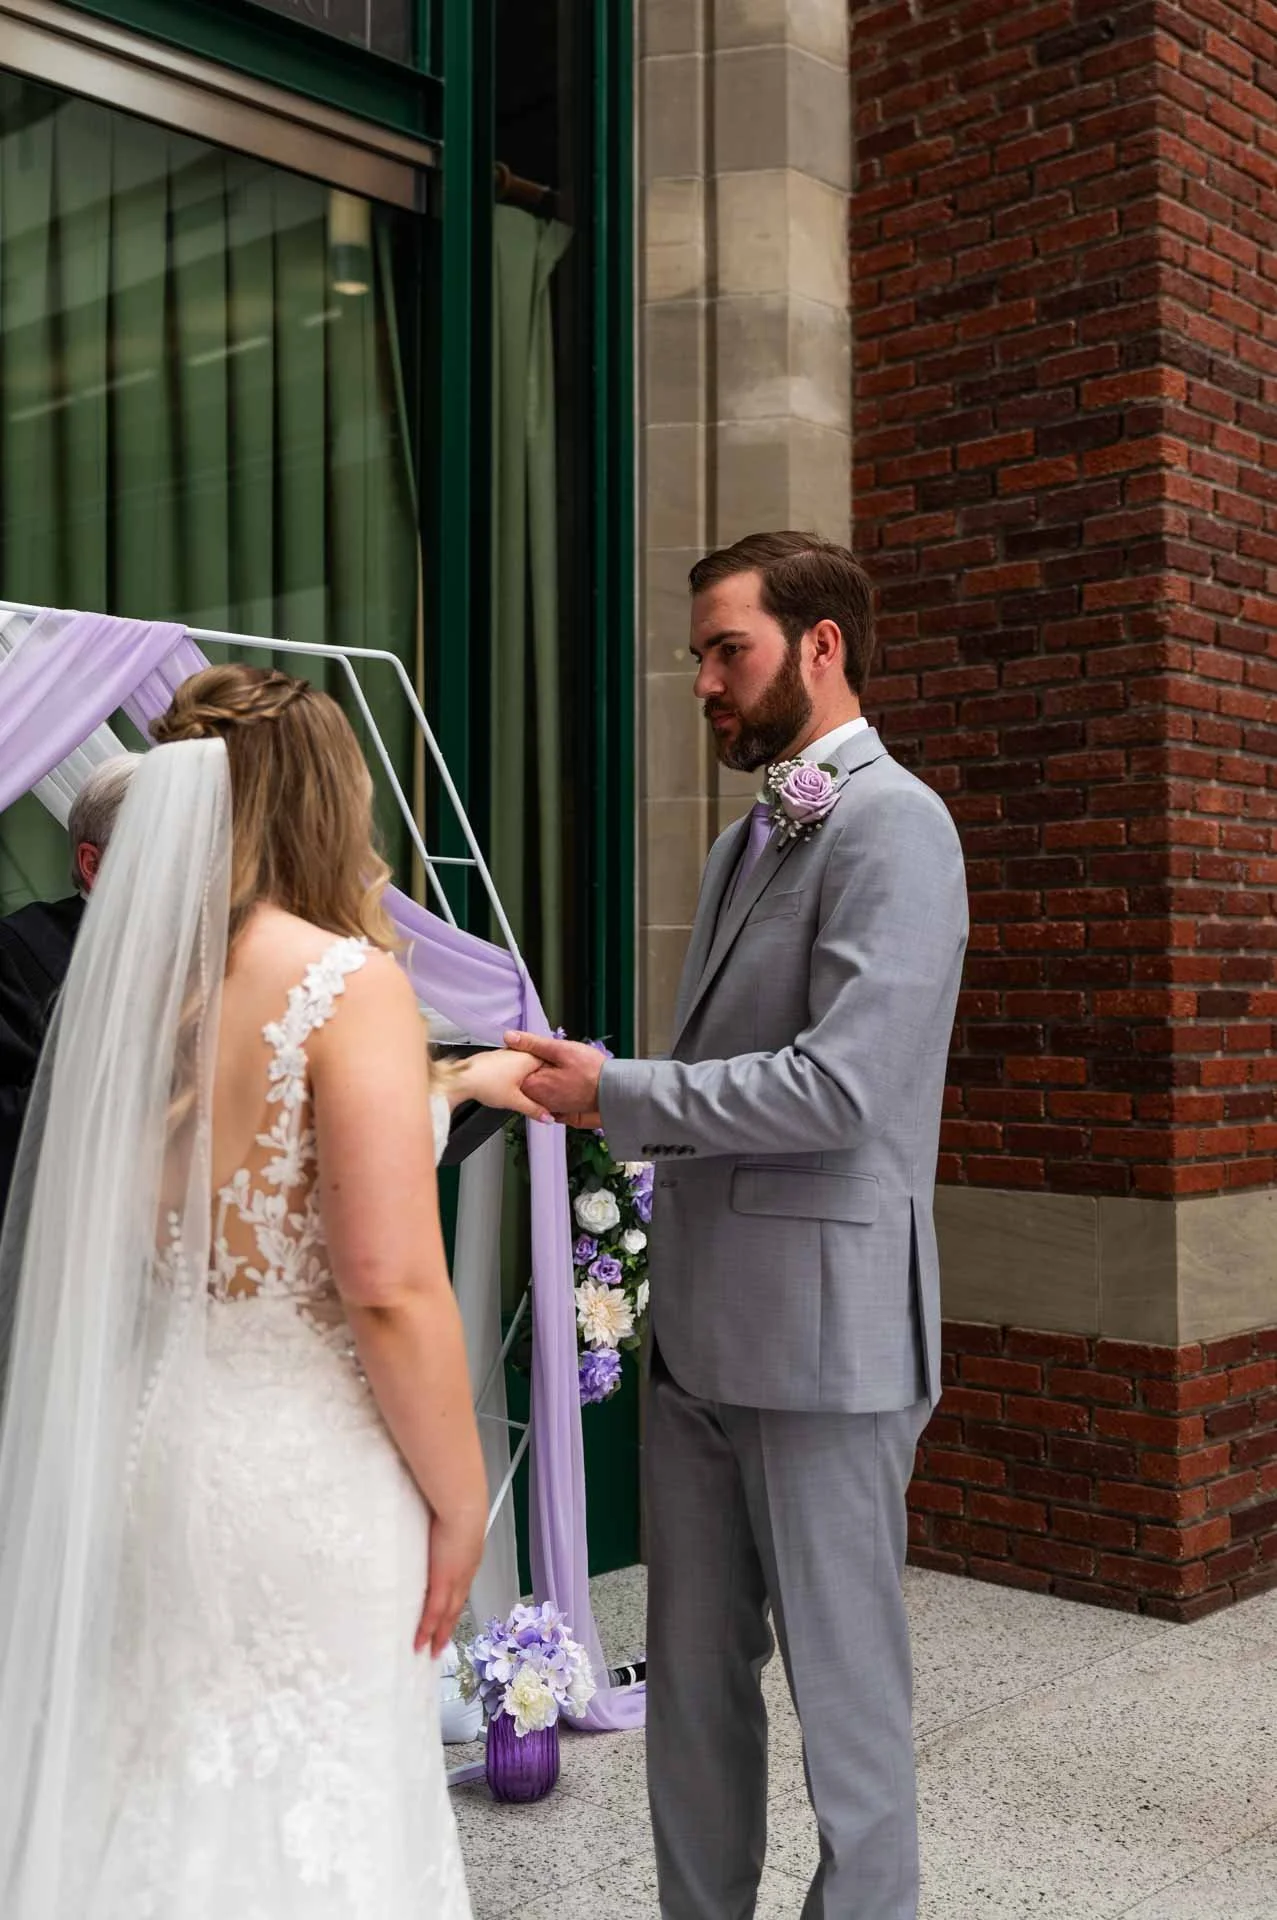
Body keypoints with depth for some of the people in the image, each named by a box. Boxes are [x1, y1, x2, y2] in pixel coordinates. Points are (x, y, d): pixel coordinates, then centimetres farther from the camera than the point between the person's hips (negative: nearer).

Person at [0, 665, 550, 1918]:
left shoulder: (135, 969, 3)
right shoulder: (344, 979, -17)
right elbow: (391, 1289, -21)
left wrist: (460, 1084, 29)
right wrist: (458, 1497, -8)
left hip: (142, 1440, 7)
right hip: (304, 1468, -6)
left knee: (149, 1795, 18)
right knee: (307, 1809, 9)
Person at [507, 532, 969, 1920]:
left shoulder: (890, 826, -11)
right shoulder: (750, 838, 17)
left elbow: (839, 1083, -21)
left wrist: (616, 1095, -12)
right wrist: (600, 1094, 6)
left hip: (821, 1328, -8)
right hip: (701, 1324, 9)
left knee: (841, 1679, 6)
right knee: (690, 1673, 16)